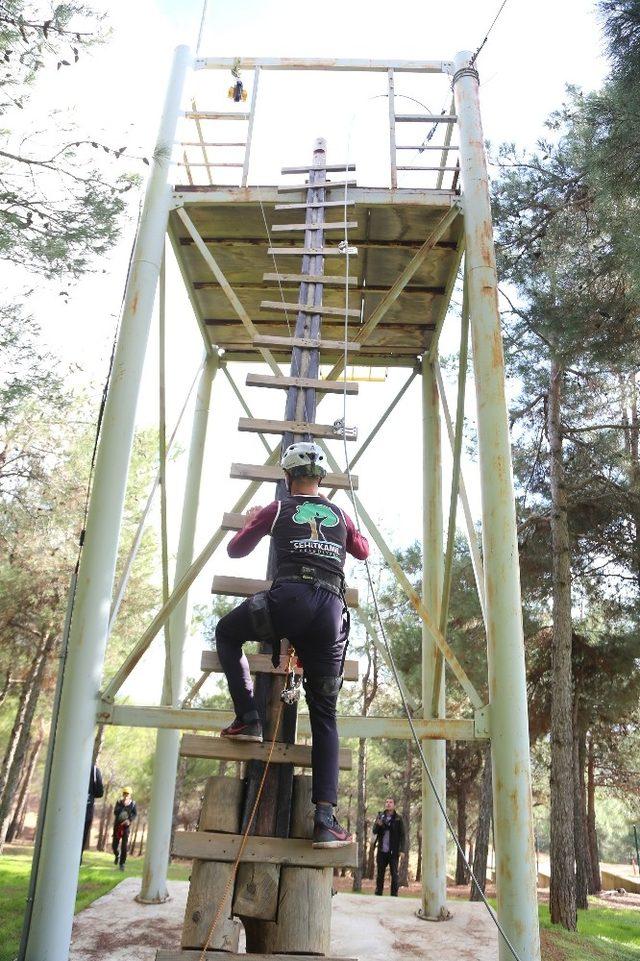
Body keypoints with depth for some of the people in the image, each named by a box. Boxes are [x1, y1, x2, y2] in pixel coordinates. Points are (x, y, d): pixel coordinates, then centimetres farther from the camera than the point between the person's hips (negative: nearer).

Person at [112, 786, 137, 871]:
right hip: (117, 825, 1)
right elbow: (115, 812, -15)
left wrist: (129, 820, -17)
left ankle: (122, 863, 3)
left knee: (124, 846, -9)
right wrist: (123, 805, -26)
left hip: (126, 826, -1)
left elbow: (135, 814, 0)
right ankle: (117, 855, 40)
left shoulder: (133, 803, -5)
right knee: (114, 845, 7)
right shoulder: (119, 802, -5)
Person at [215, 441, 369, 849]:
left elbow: (235, 550, 26)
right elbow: (363, 551, 42)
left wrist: (251, 523, 44)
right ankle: (326, 819, 0)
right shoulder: (340, 515, 24)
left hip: (290, 599, -3)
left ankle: (248, 718, 13)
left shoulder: (277, 510, 16)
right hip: (333, 611, 3)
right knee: (324, 715, 9)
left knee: (227, 632, 27)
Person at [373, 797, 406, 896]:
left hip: (393, 851, -3)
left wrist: (401, 849, -8)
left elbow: (402, 835, -1)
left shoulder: (398, 818, -1)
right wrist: (378, 825, -14)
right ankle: (378, 893, 17)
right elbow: (374, 831, 7)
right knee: (380, 873, 9)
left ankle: (394, 894, 5)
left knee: (394, 873, -1)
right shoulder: (380, 816, 7)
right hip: (382, 850, 3)